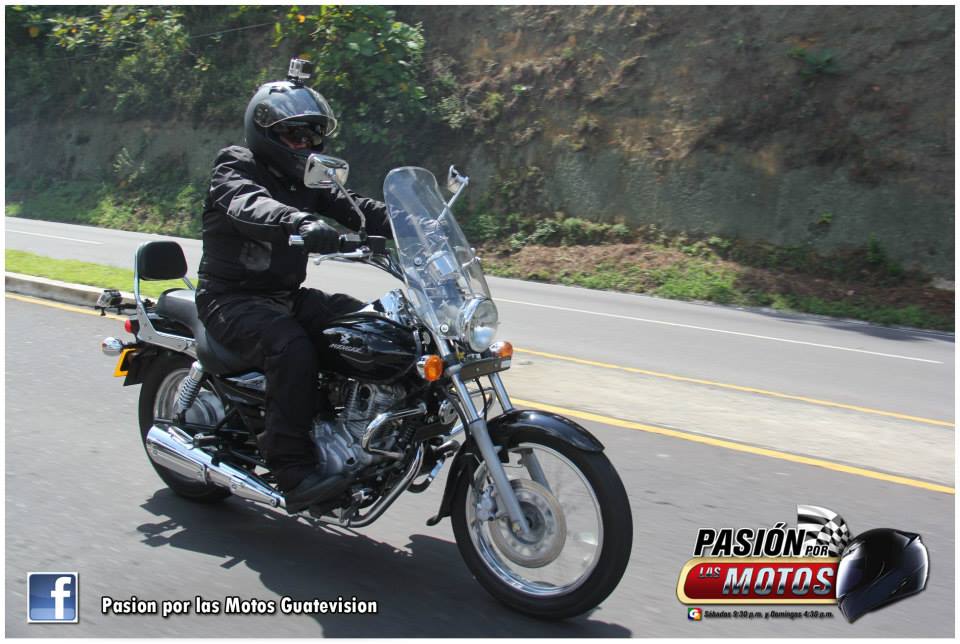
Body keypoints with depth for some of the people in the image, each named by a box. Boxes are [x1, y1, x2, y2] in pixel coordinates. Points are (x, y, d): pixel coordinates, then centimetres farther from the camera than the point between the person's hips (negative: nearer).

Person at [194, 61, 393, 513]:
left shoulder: (303, 182, 13)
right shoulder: (234, 173, -9)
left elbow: (352, 207, 1)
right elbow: (249, 206, -33)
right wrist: (301, 223, -54)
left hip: (287, 296, 7)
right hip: (232, 301, -7)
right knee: (292, 349, -34)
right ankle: (293, 474, -29)